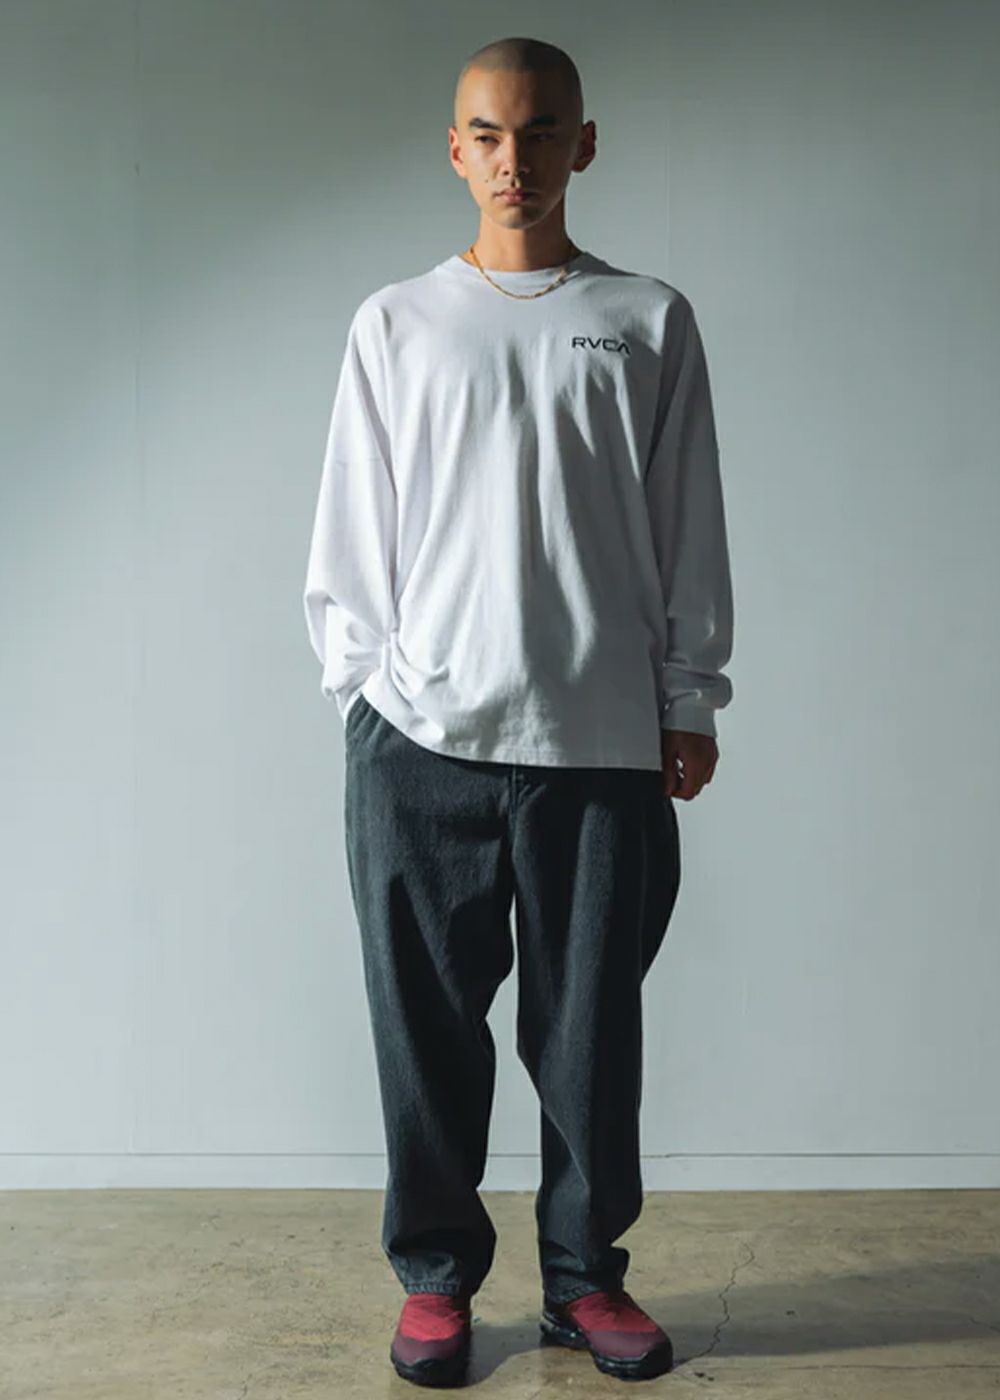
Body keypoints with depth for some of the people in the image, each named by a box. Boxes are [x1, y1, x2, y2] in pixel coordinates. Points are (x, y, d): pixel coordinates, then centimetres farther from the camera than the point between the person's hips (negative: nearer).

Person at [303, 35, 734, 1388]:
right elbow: (350, 529, 9)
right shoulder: (396, 323, 10)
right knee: (428, 1021, 6)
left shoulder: (650, 321, 9)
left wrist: (690, 701, 3)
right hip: (422, 734, 0)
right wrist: (365, 681, 1)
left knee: (592, 1025, 7)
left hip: (602, 737, 0)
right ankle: (436, 1272, 23)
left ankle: (585, 1273, 25)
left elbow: (689, 529, 7)